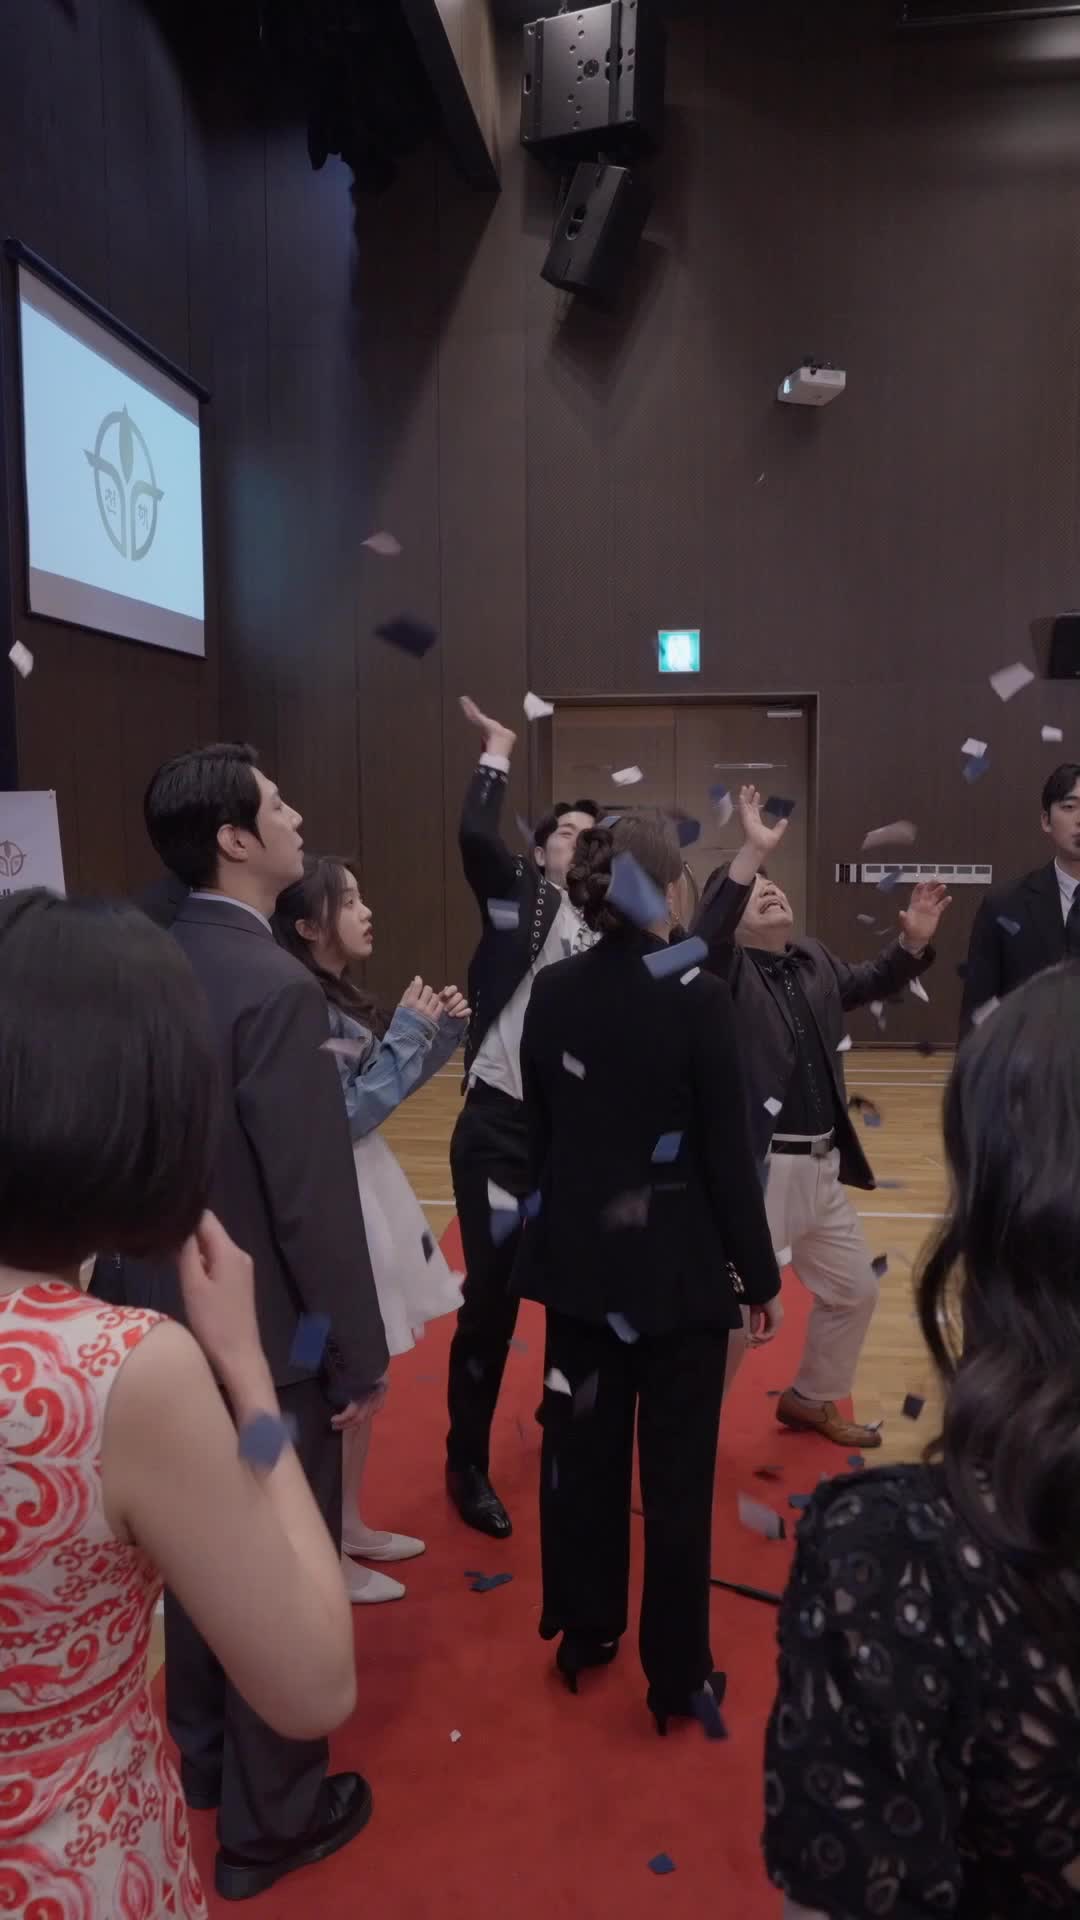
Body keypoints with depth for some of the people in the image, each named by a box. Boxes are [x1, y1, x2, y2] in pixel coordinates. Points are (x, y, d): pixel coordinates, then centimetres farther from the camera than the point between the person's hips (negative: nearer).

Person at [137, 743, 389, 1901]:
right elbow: (315, 1197, -25)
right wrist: (360, 1357, -14)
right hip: (268, 1330, -8)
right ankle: (269, 1819, 31)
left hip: (176, 1311, 8)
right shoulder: (275, 987, -26)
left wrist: (184, 1275, 18)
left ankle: (197, 1757, 46)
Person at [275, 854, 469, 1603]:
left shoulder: (340, 998, 9)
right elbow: (349, 1114, -21)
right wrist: (408, 1031, -17)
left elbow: (382, 1088, 14)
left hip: (367, 1192, 10)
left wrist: (443, 1031, 3)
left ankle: (349, 1523, 34)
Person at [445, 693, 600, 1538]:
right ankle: (468, 1465, 19)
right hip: (498, 1128, -4)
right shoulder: (517, 894, -1)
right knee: (491, 1298, 1)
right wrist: (498, 754, -10)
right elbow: (476, 837, -19)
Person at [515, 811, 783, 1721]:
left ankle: (585, 1631, 37)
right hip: (679, 1267, -5)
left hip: (578, 1259, 5)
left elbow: (538, 1134, 5)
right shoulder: (697, 998, -18)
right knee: (678, 1474, 9)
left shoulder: (551, 994, -3)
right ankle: (678, 1674, 24)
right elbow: (730, 1152, -14)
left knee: (582, 1452, 18)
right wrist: (761, 1273, -3)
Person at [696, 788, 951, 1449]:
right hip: (754, 1168, -8)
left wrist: (912, 943, 8)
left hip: (822, 1166, 8)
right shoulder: (723, 969, -12)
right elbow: (704, 933, -34)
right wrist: (752, 851, -40)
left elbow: (870, 983, 26)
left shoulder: (815, 962, 9)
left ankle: (811, 1399, 45)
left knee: (855, 1290, 24)